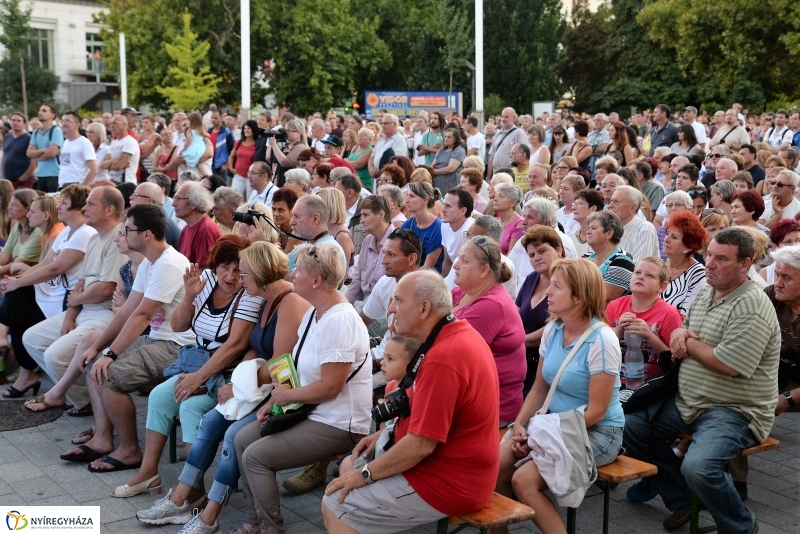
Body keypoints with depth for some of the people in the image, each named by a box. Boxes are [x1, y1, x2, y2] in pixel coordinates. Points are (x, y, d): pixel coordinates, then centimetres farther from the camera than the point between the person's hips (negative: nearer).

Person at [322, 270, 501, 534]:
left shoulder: (443, 358, -28)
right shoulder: (461, 335, 6)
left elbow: (420, 445, -27)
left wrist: (365, 474, -14)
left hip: (448, 483, -10)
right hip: (455, 469, 10)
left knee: (335, 506, -8)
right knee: (350, 466, 21)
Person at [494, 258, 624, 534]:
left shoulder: (601, 340, -20)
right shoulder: (552, 330, 2)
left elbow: (595, 411, -19)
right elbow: (539, 388, 10)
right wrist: (519, 425, -4)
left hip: (597, 433, -7)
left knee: (524, 480, -25)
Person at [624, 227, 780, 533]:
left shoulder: (751, 307, -20)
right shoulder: (706, 293, 8)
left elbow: (728, 365, -27)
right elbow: (684, 335, 21)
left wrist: (689, 343, -11)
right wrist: (680, 334, -5)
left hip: (735, 412, -9)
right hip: (687, 402, 10)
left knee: (698, 468, -31)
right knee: (632, 426, 10)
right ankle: (680, 499, 22)